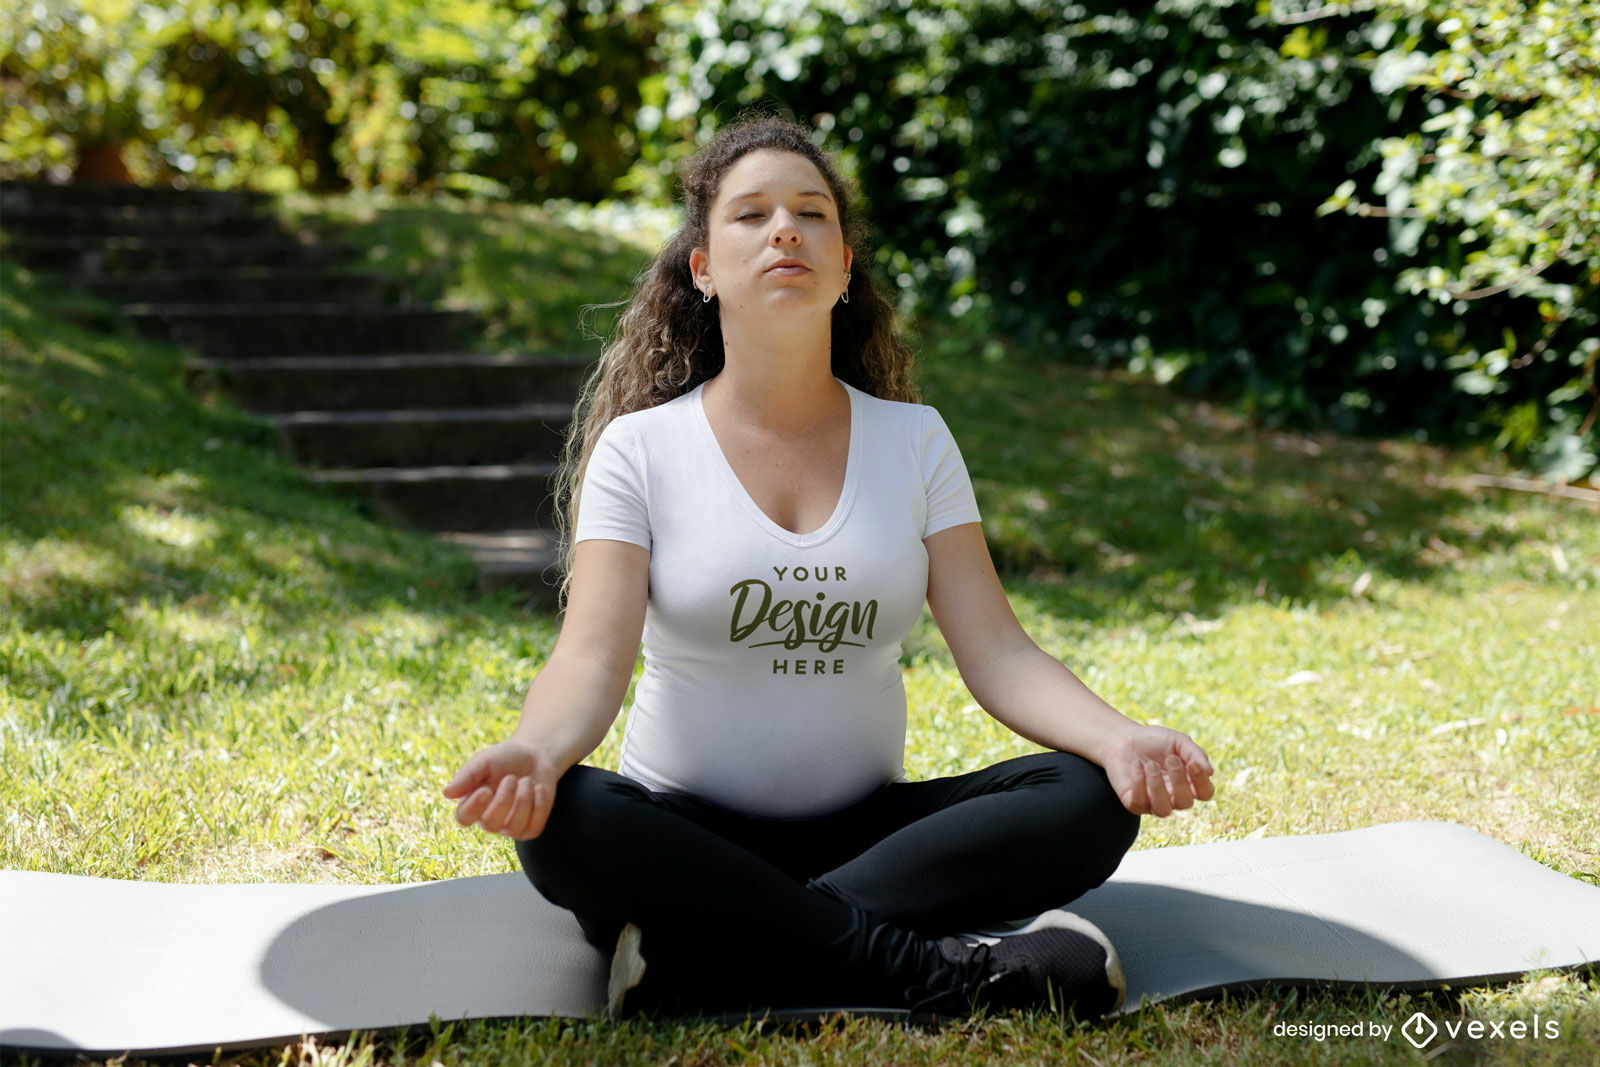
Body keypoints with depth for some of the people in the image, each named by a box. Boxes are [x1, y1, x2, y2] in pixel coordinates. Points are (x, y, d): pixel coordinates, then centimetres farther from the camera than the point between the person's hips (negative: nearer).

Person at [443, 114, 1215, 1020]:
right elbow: (592, 658, -13)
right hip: (689, 834, -2)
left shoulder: (914, 441, 5)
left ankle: (700, 963, -28)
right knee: (561, 822, -34)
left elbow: (998, 652, -3)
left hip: (866, 829, 3)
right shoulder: (639, 448, -2)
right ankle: (942, 970, -30)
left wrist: (1120, 738, -23)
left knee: (1090, 800, -22)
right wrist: (534, 751, -37)